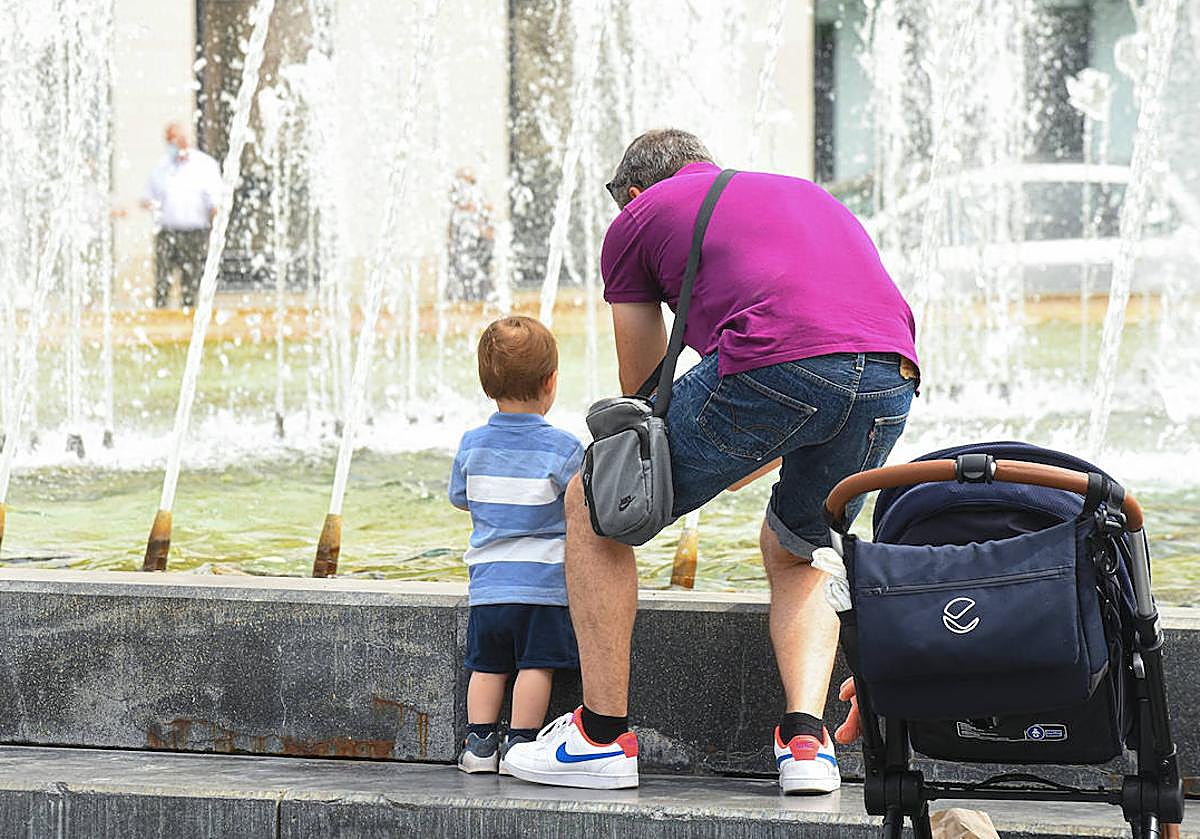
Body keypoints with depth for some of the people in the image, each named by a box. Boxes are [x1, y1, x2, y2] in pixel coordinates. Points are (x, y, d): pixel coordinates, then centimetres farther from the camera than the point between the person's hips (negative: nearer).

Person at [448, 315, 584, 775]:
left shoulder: (472, 444, 3)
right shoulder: (563, 448, -9)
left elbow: (459, 498, 17)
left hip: (488, 582, 4)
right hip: (544, 581, -4)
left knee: (487, 664, 10)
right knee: (535, 664, 1)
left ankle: (479, 743, 9)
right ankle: (520, 744, -2)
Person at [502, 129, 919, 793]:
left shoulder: (635, 220, 24)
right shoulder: (806, 193, 39)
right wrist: (707, 483, 57)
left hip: (775, 365, -5)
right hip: (893, 379, 5)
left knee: (593, 507, 16)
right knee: (794, 552, 31)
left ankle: (604, 737, 17)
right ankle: (804, 736, 9)